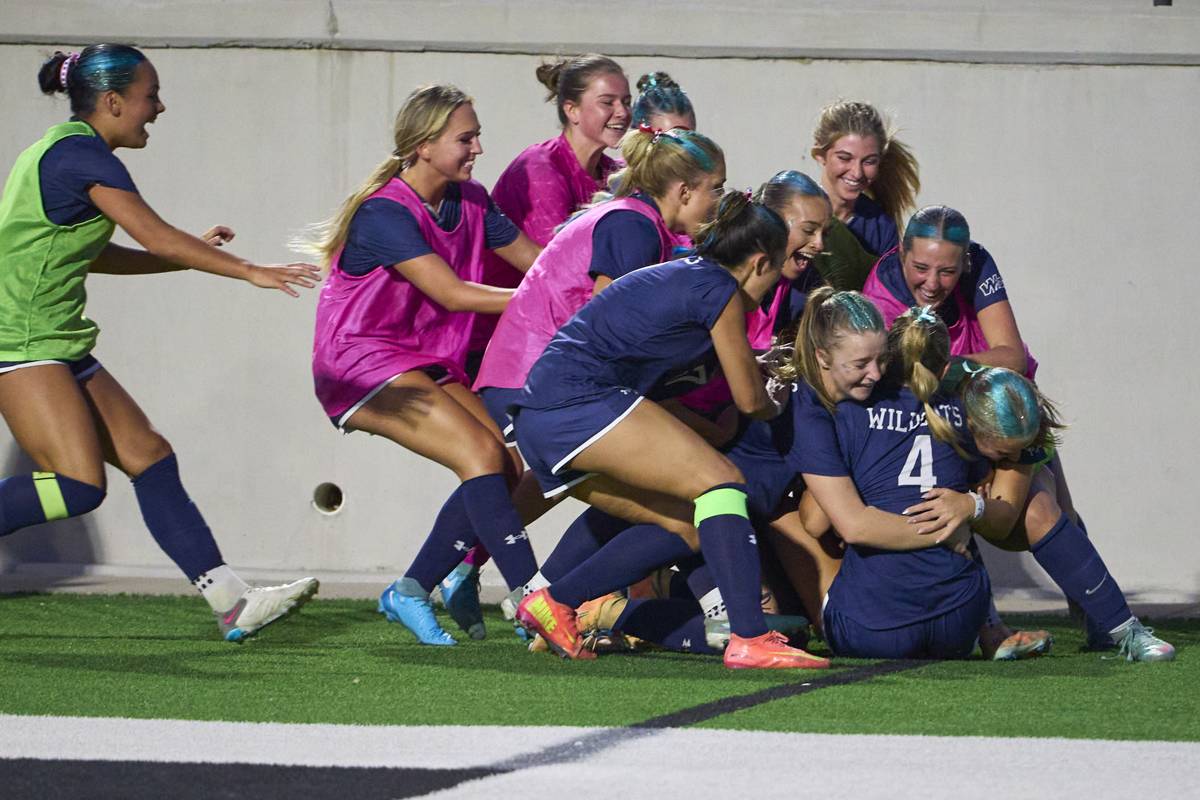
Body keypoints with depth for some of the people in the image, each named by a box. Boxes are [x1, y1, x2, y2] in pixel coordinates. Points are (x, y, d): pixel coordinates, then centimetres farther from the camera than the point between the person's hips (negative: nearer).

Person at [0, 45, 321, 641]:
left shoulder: (64, 152, 16)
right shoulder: (80, 156, -14)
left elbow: (95, 254, 27)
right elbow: (154, 236, -18)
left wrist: (192, 254, 22)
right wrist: (249, 272, -17)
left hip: (57, 346, 10)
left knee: (150, 458, 2)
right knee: (79, 485, -20)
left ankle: (231, 603, -2)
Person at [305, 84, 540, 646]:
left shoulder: (468, 202, 5)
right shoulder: (384, 212, -19)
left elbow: (537, 261, 13)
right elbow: (453, 294, -25)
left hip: (425, 364, 8)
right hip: (362, 364, -8)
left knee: (511, 460, -9)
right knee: (482, 454, -24)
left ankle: (411, 592, 2)